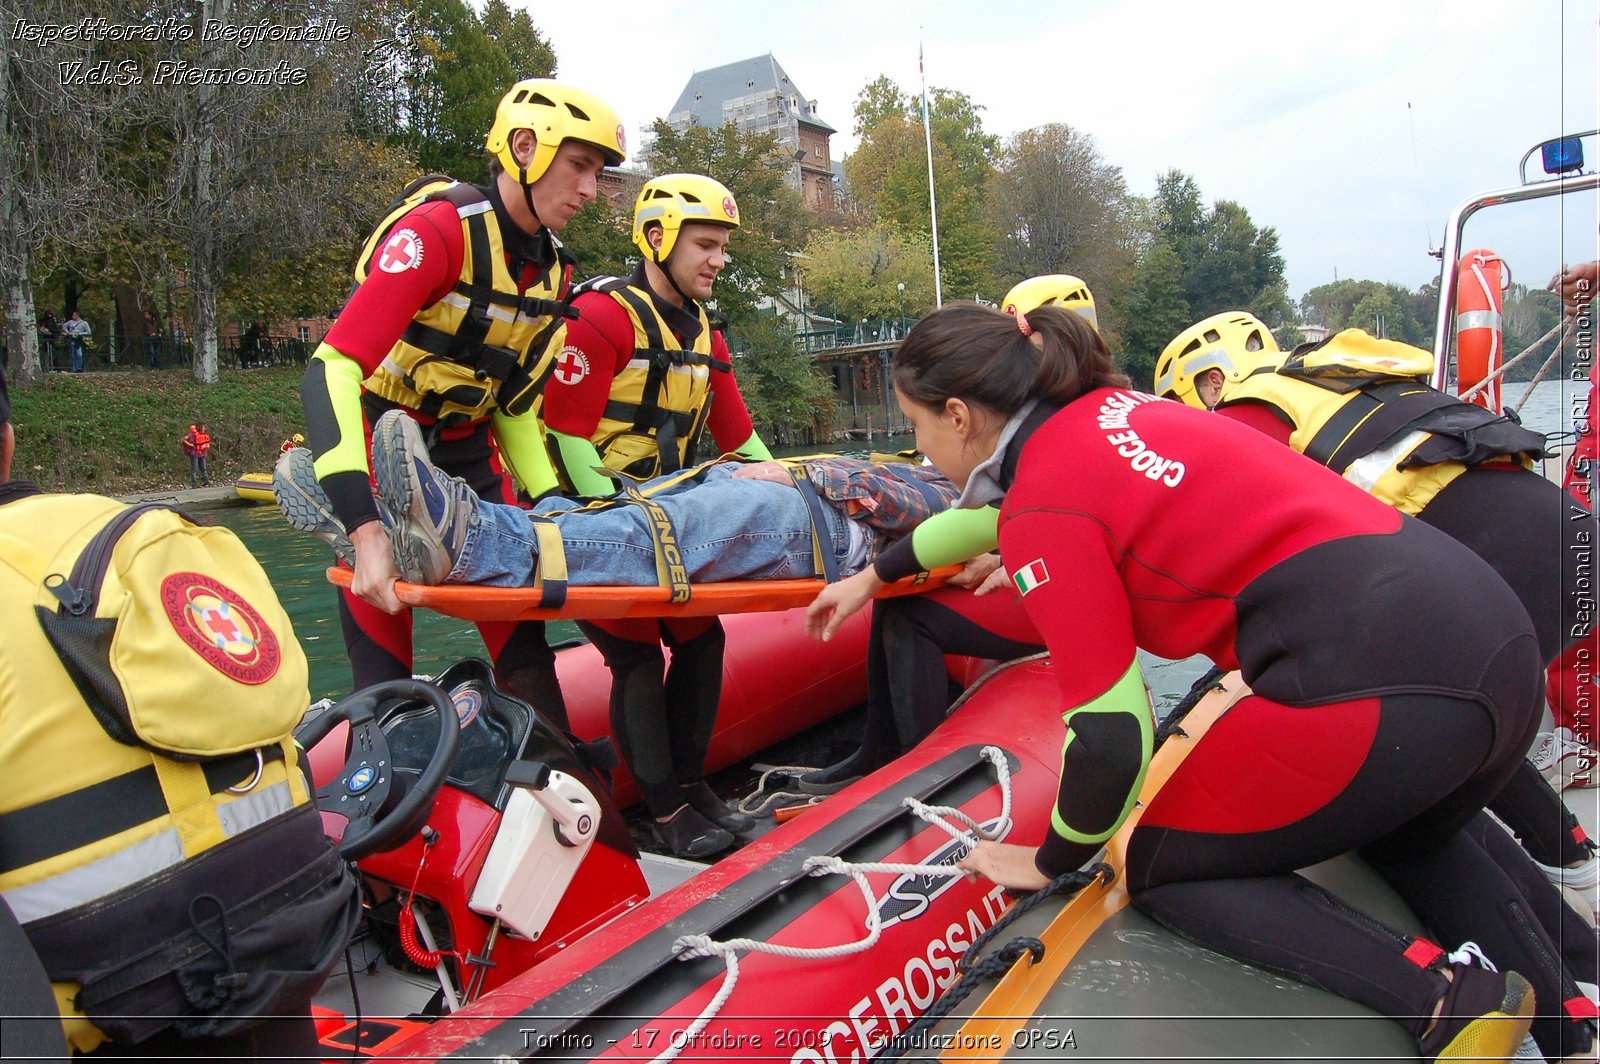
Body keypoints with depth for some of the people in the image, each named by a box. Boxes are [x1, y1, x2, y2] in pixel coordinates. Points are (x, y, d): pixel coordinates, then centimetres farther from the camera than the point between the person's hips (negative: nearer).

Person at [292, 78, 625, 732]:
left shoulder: (553, 270, 1)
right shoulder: (437, 231, -23)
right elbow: (330, 373, -32)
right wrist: (366, 530, -42)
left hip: (465, 449, 6)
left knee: (520, 624, 3)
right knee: (381, 616, -8)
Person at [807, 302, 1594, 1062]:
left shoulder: (1046, 512, -7)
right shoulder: (1107, 409, 18)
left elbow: (1111, 737, -7)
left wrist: (1053, 862, 12)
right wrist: (872, 576, 48)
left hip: (1368, 678, -9)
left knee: (1161, 869, 13)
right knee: (1407, 834, 39)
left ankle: (1442, 999, -3)